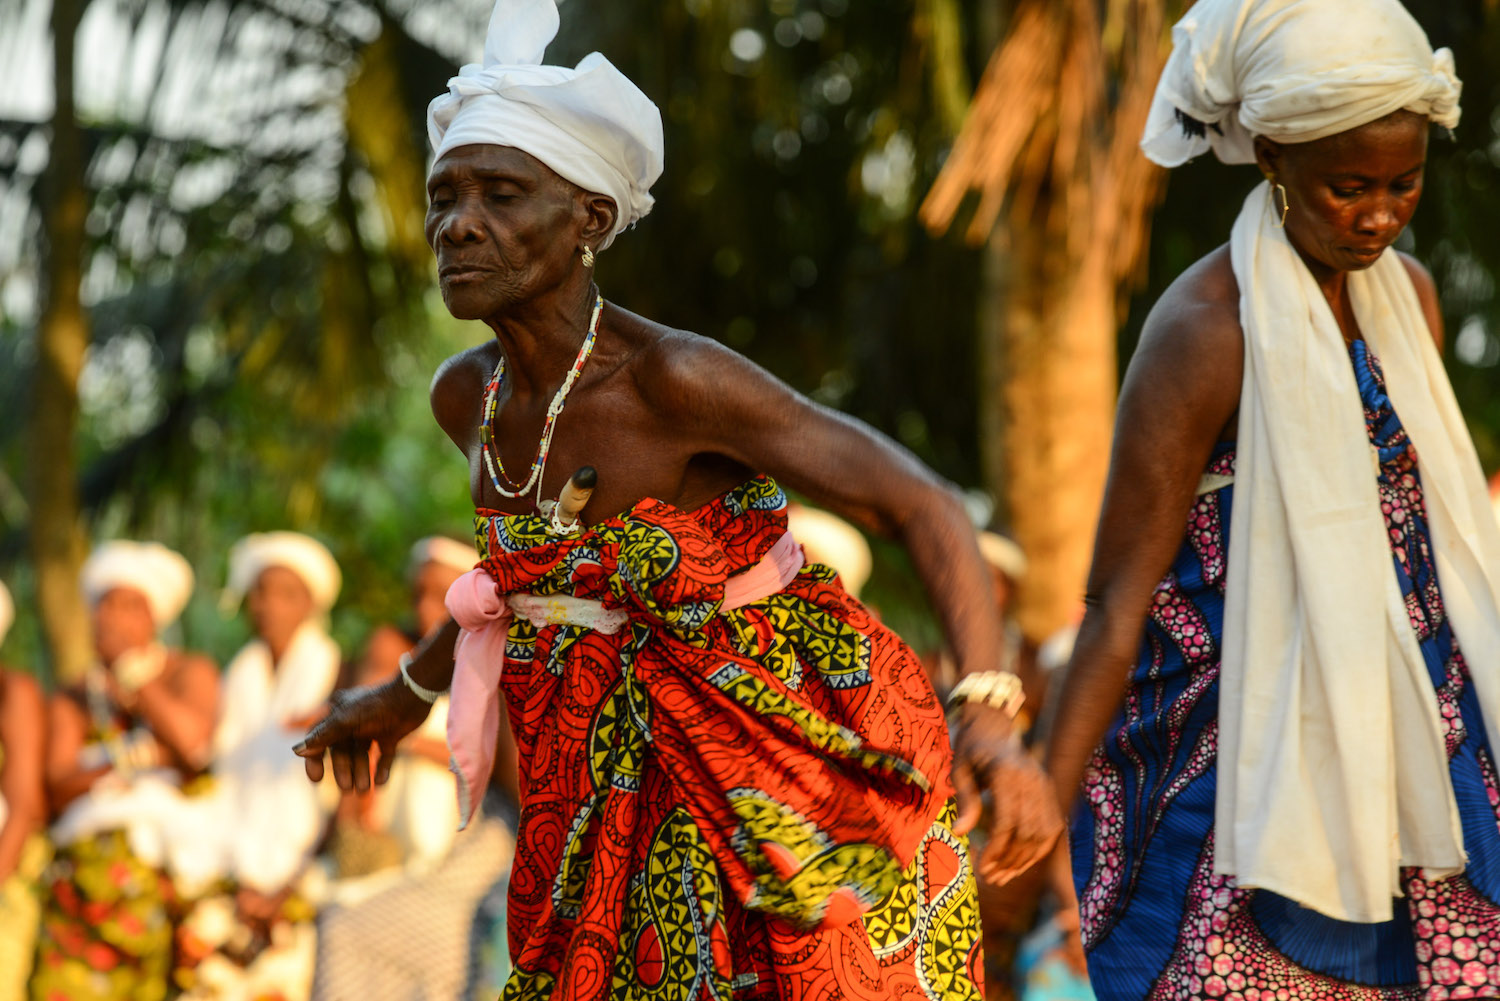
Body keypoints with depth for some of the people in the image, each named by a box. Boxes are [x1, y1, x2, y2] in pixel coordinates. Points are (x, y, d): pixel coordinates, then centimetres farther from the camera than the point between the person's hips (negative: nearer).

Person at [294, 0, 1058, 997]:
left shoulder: (675, 377, -23)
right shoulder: (467, 394, -2)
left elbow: (928, 508, -25)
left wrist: (992, 717, -39)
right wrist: (409, 693, 32)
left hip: (800, 749, -6)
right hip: (631, 774, 6)